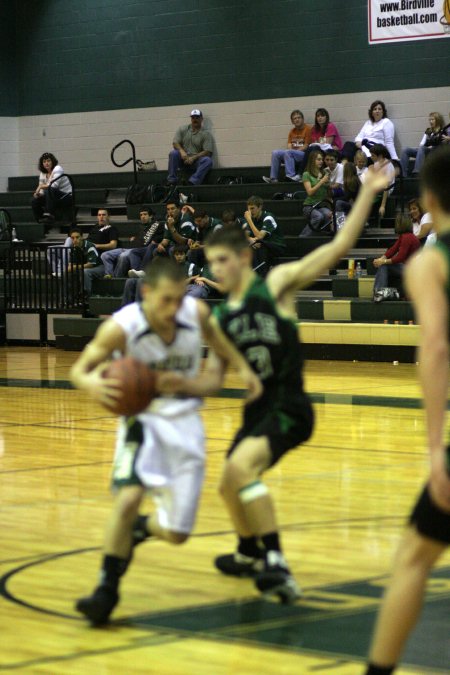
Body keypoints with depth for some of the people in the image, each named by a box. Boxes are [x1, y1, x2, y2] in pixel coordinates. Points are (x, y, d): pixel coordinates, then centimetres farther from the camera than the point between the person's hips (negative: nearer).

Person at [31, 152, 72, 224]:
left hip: (67, 197, -7)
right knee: (34, 201, -7)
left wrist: (41, 186, -17)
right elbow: (42, 191, 7)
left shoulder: (58, 169, -12)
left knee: (49, 190, -34)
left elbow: (54, 185, -25)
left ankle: (49, 215, -36)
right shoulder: (42, 174, 9)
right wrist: (38, 193, -16)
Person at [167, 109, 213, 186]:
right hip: (183, 159, 2)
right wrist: (182, 151, -20)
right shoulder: (183, 129, 10)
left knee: (208, 160, -31)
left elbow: (208, 152, -8)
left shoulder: (206, 134, 1)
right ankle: (172, 182, -25)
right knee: (173, 153, -28)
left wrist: (193, 158, -20)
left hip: (196, 160, -2)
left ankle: (192, 183, -42)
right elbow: (175, 143, 2)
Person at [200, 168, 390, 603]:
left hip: (289, 408, -8)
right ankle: (249, 554, 53)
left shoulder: (278, 283, -7)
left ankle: (277, 566, -32)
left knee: (241, 466, -31)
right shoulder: (220, 317, 10)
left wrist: (367, 193, -19)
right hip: (257, 409, 8)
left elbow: (339, 245, -13)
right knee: (230, 487, 23)